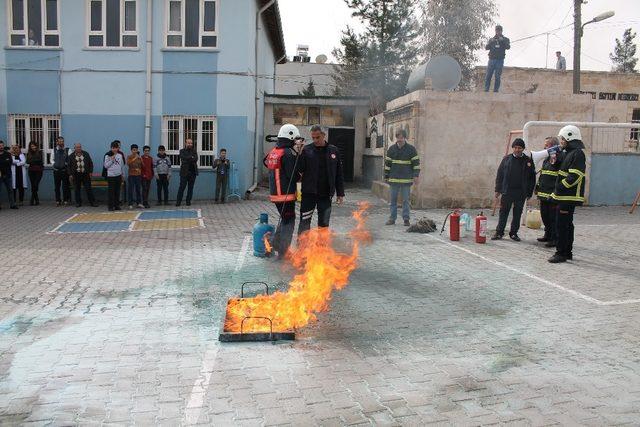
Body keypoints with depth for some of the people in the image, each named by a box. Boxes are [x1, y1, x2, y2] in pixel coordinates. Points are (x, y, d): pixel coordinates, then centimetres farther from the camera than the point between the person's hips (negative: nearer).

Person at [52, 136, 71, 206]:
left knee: (65, 186, -1)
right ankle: (58, 200, 12)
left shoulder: (67, 150, -1)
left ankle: (66, 200, 7)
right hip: (56, 170, 3)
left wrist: (66, 164, -9)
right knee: (57, 186, 6)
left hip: (65, 170, -3)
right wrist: (55, 164, 4)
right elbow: (52, 159, 18)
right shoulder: (54, 150, 8)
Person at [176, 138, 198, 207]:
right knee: (182, 187, -4)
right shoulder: (182, 151, 6)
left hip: (193, 172, 3)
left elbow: (195, 159, -5)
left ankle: (188, 201, 12)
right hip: (184, 172, -3)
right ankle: (178, 201, 1)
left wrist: (188, 159, -12)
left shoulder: (194, 151, 12)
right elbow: (184, 158, -12)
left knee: (190, 188, 5)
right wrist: (191, 158, -8)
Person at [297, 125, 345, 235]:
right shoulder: (306, 150, -1)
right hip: (309, 194, -2)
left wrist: (340, 193, 7)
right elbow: (300, 169, -5)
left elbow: (339, 174, 9)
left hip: (326, 195, 2)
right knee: (304, 222, 0)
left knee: (324, 224, 10)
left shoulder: (333, 151, 6)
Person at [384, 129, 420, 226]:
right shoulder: (391, 149, 6)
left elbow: (416, 163, 1)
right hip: (393, 179, 2)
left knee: (406, 200, 1)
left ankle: (406, 219, 7)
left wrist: (416, 175, -7)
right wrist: (386, 176, 8)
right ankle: (392, 218, 12)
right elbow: (387, 163, 10)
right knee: (393, 199, 5)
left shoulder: (411, 149, 1)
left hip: (406, 179, -2)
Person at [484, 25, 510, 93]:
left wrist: (502, 41, -21)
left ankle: (495, 90, -1)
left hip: (500, 60, -1)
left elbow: (508, 47, -7)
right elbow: (486, 48, 3)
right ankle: (486, 90, -2)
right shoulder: (491, 39, 15)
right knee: (488, 76, -4)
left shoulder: (505, 39, 10)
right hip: (491, 60, 1)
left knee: (497, 77, -4)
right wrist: (491, 42, -15)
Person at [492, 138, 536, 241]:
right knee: (503, 213, 3)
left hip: (521, 193, 0)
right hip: (507, 192, 0)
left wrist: (529, 193, 1)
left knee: (517, 214, 7)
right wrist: (498, 189, 2)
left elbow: (532, 178, 5)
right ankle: (499, 232, 10)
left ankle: (514, 233, 18)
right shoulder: (507, 159, 5)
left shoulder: (528, 161, 3)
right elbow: (499, 175, 7)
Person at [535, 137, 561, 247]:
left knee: (553, 218, -4)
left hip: (552, 195, -9)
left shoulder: (559, 159, -11)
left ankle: (554, 239, 3)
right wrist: (538, 187, 22)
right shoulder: (547, 159, 17)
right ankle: (547, 235, 29)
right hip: (544, 194, 9)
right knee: (545, 216, 16)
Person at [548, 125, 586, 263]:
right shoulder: (568, 153, 17)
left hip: (569, 196, -10)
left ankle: (561, 253, -5)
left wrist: (560, 187, -19)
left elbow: (574, 176, -22)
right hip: (565, 196, 10)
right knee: (567, 224, 15)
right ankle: (567, 252, 24)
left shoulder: (577, 153, -14)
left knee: (562, 225, -9)